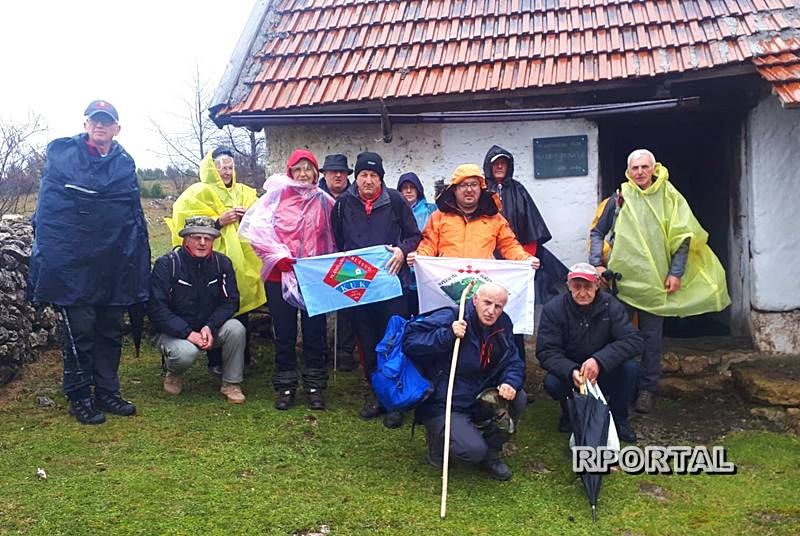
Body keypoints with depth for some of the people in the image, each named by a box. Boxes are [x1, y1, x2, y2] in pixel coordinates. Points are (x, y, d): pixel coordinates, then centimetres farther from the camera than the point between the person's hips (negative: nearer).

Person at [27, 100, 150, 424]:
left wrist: (139, 261, 10)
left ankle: (107, 393, 22)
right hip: (72, 262, -4)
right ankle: (79, 398, 14)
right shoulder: (62, 154, 2)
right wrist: (47, 256, -9)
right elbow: (47, 209, -1)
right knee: (80, 332, 0)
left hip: (114, 265, 4)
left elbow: (136, 216, 15)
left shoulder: (125, 164, 12)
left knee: (110, 331, 10)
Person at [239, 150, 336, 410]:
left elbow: (333, 238, 10)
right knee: (284, 333, 7)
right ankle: (285, 386, 20)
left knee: (314, 333, 6)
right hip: (281, 276, -1)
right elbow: (256, 227, -7)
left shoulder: (324, 201, 8)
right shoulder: (277, 195, 1)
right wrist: (278, 255, -14)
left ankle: (315, 387, 19)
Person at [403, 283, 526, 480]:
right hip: (443, 406, -7)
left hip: (479, 400, 7)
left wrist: (511, 382, -19)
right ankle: (438, 437, 10)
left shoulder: (502, 325, 1)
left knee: (518, 398, -12)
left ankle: (491, 454, 7)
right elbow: (410, 341, -24)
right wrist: (448, 335, -34)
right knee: (474, 451, -25)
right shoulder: (449, 318, -19)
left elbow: (514, 362, 3)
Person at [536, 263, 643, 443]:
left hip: (605, 372, 1)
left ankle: (619, 418, 0)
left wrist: (599, 360, -38)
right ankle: (570, 414, 5)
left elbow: (634, 340, -23)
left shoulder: (610, 305, -14)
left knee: (630, 367, -27)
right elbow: (546, 351, -20)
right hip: (569, 372, -1)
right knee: (551, 383, -31)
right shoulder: (553, 309, -16)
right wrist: (571, 371, -39)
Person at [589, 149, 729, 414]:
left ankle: (647, 388, 15)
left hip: (654, 280, -1)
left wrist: (676, 273, -9)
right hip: (621, 278, 1)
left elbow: (682, 239, 0)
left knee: (651, 337, 5)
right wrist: (597, 264, -4)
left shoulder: (669, 198, 2)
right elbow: (597, 233, 9)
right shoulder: (618, 199, 4)